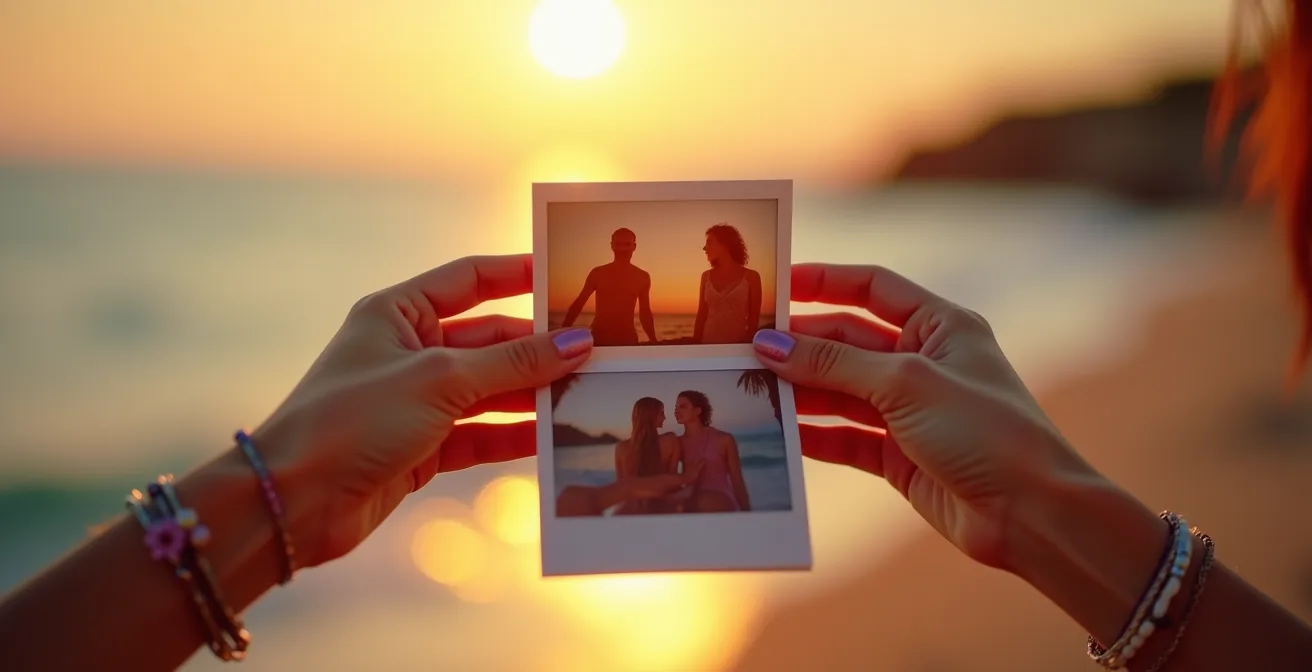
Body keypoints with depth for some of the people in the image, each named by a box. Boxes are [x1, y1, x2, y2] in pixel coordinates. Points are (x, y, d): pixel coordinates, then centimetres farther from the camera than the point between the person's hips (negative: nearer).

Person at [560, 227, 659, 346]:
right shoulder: (598, 273, 1)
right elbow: (578, 304, 4)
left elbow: (645, 313, 14)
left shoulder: (642, 277, 6)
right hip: (599, 337, -1)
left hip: (628, 338, 1)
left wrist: (653, 341, 6)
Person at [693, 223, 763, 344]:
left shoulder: (751, 277, -4)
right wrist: (695, 344, 2)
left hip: (738, 344, -3)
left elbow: (754, 319, -2)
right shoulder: (706, 277, 5)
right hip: (708, 341, 3)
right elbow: (701, 315, 6)